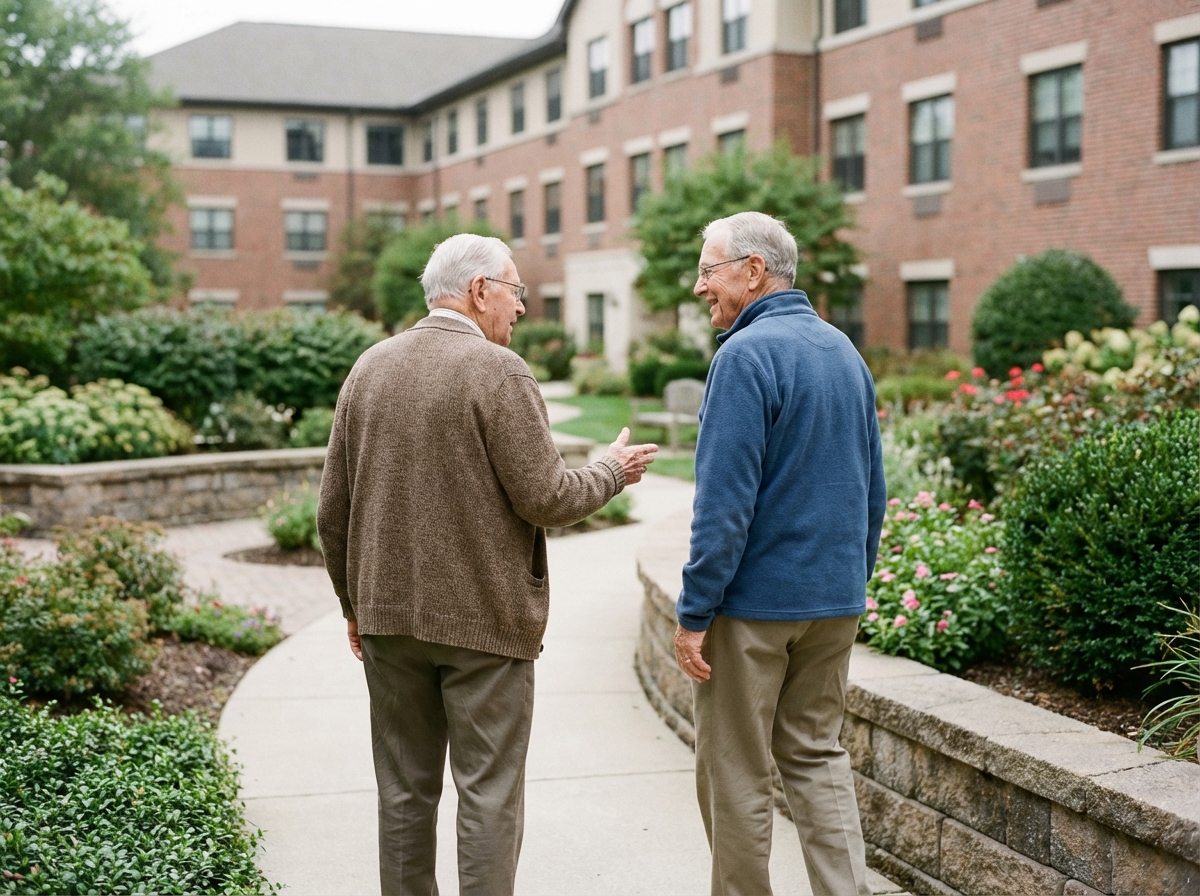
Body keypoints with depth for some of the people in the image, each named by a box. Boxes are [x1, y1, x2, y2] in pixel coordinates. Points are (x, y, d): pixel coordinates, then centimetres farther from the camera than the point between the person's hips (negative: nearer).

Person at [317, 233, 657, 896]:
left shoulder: (368, 369, 6)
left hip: (389, 617, 6)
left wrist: (355, 604, 19)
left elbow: (333, 510, 9)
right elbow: (545, 499, -14)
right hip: (484, 618, -6)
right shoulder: (497, 370, -13)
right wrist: (612, 472, 5)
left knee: (404, 791, 14)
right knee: (489, 795, 3)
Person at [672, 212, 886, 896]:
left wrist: (695, 613, -15)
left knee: (736, 773, 5)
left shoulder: (746, 356, -16)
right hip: (837, 600, 8)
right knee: (818, 754, 16)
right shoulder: (846, 351, 9)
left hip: (755, 602, -8)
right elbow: (873, 489, 15)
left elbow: (725, 501, -20)